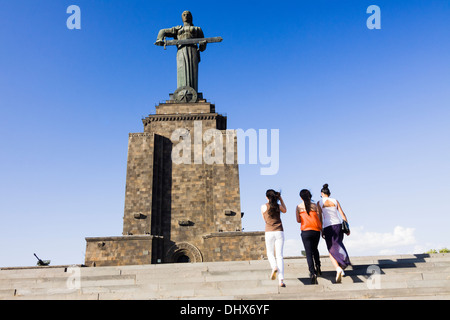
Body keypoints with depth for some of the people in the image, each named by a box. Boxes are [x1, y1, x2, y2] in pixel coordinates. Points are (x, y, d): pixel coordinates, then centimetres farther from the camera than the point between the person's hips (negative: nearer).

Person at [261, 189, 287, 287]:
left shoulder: (263, 207, -2)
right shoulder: (278, 206, 3)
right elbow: (284, 210, 27)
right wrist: (281, 199, 22)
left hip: (269, 232, -1)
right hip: (279, 232, 1)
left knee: (270, 253, 17)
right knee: (279, 256, 0)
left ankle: (274, 267, -14)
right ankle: (281, 280, -9)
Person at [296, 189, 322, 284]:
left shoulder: (298, 207, 3)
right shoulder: (315, 206, 4)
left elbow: (298, 220, 1)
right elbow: (319, 219, 2)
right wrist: (321, 230, 15)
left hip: (306, 231, -2)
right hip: (316, 230, 2)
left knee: (309, 253, -1)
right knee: (315, 249, 25)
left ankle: (313, 273, -15)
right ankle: (317, 266, 12)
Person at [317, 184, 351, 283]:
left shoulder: (319, 202, 3)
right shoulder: (335, 201, 10)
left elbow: (320, 217, -2)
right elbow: (342, 214, 4)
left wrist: (321, 231, 2)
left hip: (327, 227, -3)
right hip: (338, 225, 3)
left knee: (332, 251, 3)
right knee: (338, 247, 20)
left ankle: (338, 269, -22)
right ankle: (342, 269, 13)